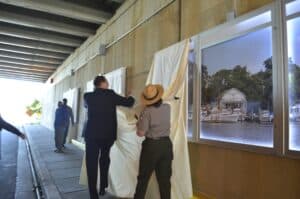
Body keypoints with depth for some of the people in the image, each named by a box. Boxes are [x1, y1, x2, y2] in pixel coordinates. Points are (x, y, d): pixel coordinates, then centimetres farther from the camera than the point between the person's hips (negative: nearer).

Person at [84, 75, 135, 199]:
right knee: (104, 159, 23)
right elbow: (128, 103, -1)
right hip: (108, 134, 1)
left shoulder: (88, 96, 0)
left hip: (92, 135, 0)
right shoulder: (110, 95, -5)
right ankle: (103, 187, 30)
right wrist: (131, 98, 21)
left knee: (92, 164, 8)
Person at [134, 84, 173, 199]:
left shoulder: (147, 112, -15)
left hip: (151, 146, -4)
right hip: (166, 144, 4)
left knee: (143, 177, 12)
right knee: (165, 178, 13)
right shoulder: (168, 108, 0)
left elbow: (141, 133, -14)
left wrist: (138, 123, 5)